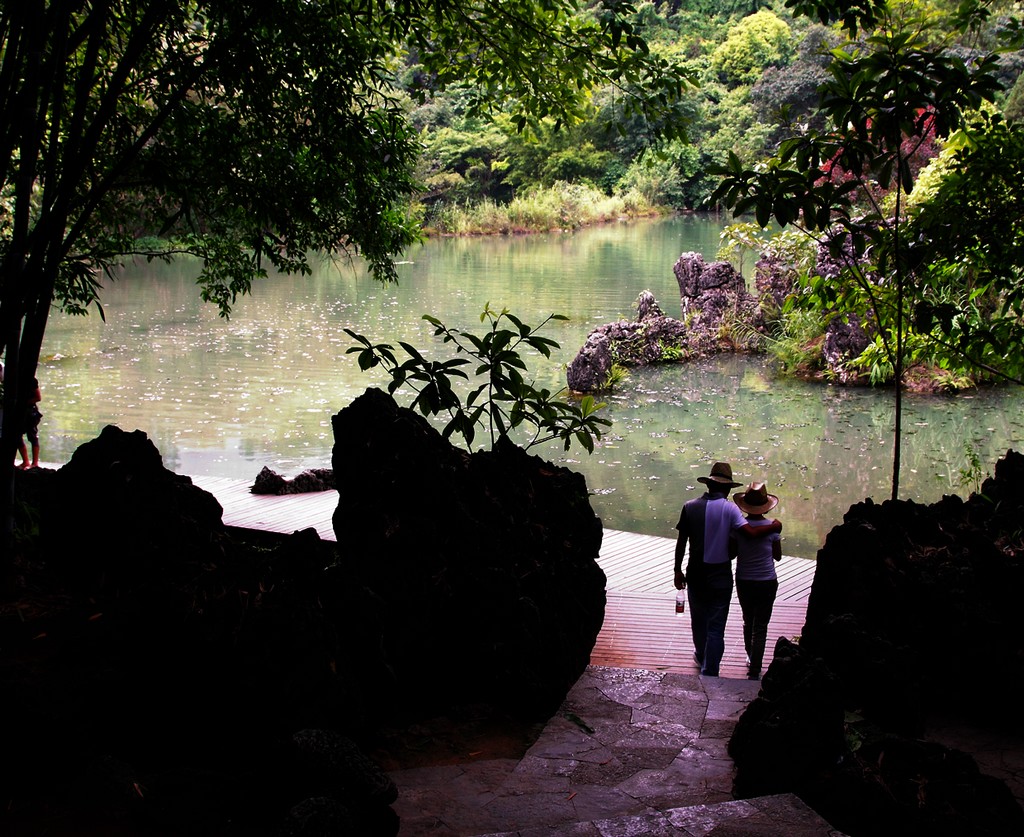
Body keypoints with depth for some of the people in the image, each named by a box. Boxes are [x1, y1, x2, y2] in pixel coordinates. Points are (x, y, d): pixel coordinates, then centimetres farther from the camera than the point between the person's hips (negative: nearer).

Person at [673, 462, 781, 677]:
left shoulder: (690, 507, -3)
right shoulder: (729, 508, -13)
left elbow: (681, 542, 0)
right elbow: (750, 532, -24)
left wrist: (678, 571, 9)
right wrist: (774, 527, -7)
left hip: (696, 575, 3)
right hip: (721, 577, -3)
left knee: (698, 620, 23)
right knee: (716, 627, 3)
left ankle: (701, 656, 46)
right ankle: (709, 673, 2)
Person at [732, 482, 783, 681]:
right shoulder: (772, 527, -13)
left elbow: (732, 553, -4)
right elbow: (778, 556, -3)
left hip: (744, 582, 2)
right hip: (767, 582, -2)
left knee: (748, 621, 22)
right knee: (761, 626, 4)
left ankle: (751, 658, 38)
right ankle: (754, 669, -1)